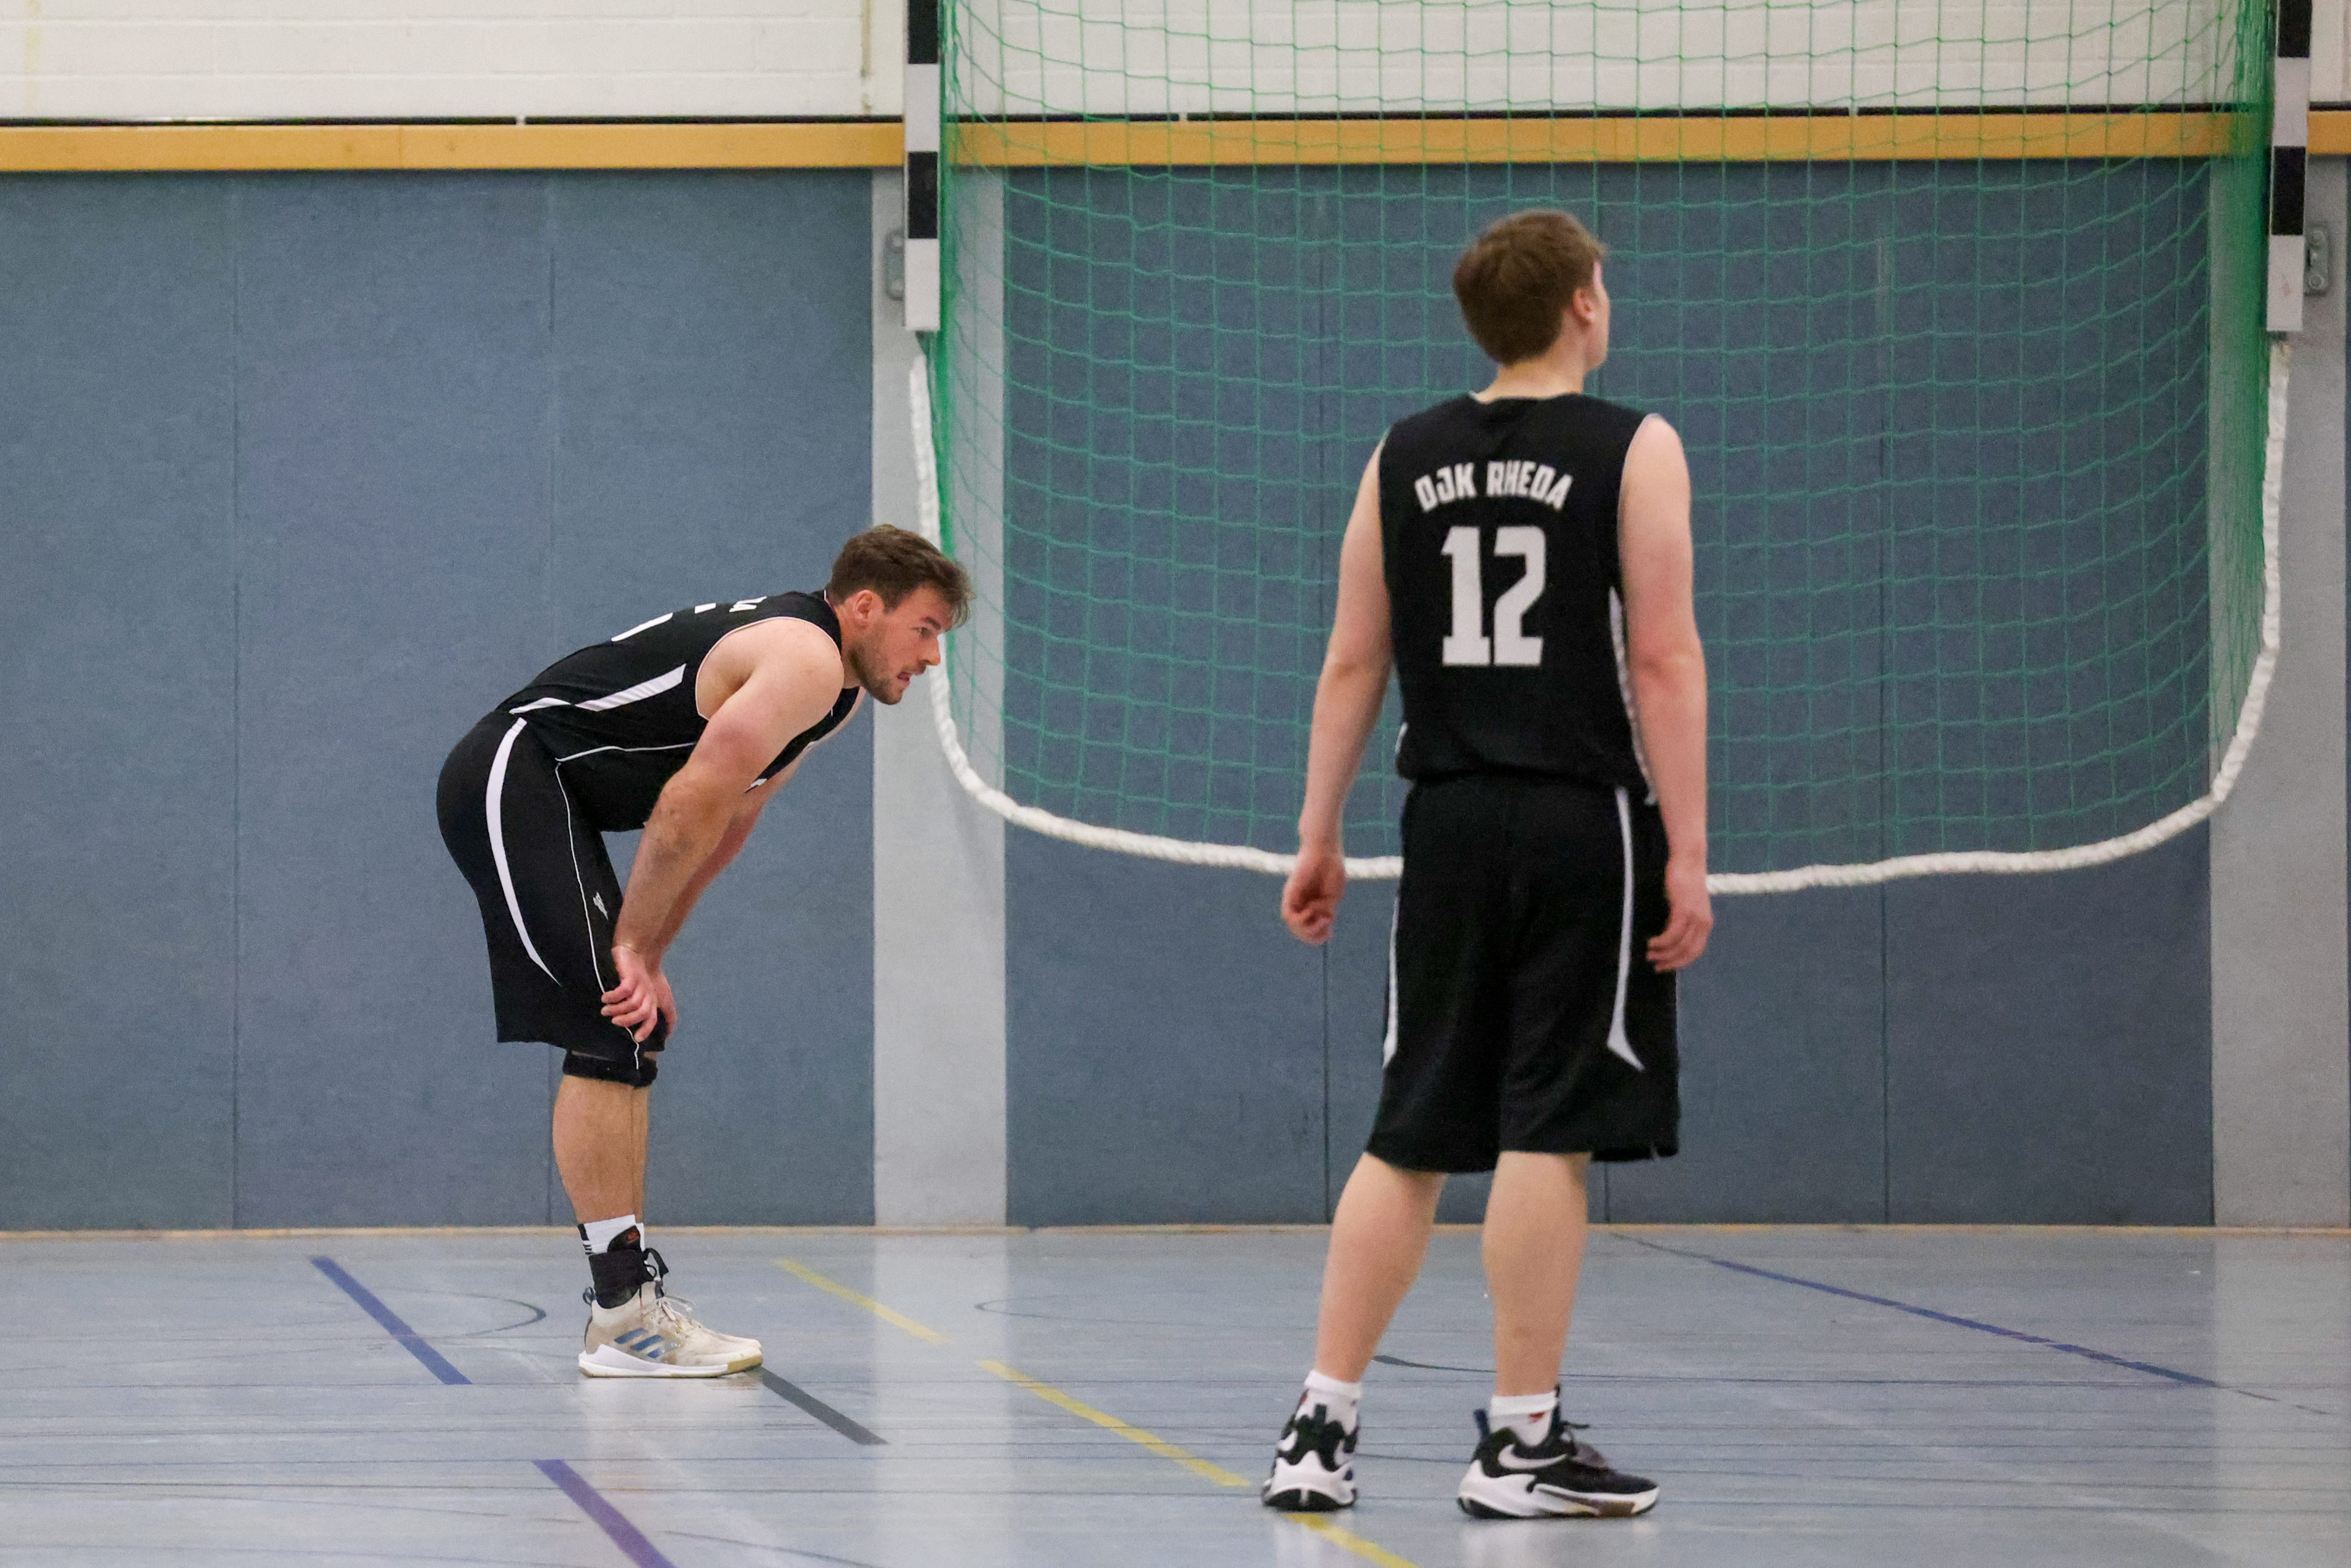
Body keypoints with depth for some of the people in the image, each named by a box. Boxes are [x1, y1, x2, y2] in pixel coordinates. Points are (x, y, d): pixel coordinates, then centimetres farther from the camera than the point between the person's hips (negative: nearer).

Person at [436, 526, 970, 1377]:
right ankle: (621, 1319, -17)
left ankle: (628, 1295, 13)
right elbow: (690, 807, -22)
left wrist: (648, 954, 11)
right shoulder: (805, 661, -18)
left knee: (635, 1037, 10)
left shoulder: (832, 689, 15)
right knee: (608, 1037, -15)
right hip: (513, 778, -11)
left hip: (538, 797, 11)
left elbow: (727, 822, 18)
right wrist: (635, 947, -16)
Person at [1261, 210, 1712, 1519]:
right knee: (1548, 1133, -2)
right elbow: (1664, 660, -9)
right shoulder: (1633, 451, -4)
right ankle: (1522, 1441, 1)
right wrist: (1688, 854, -9)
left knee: (1412, 1140, 10)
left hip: (1451, 821, 5)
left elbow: (1354, 661, 9)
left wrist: (1319, 838, 14)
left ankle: (1323, 1429, 9)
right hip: (1583, 821, -4)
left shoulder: (1404, 459, 9)